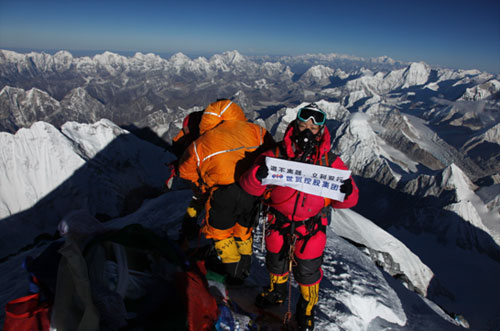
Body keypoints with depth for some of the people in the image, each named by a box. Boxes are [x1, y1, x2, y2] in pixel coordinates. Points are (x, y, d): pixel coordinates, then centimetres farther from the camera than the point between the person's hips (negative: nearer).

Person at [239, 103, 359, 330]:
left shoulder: (330, 162, -11)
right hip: (278, 223, 1)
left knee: (307, 271, 17)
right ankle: (276, 292, 58)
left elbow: (344, 201, -6)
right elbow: (249, 186, -13)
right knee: (276, 262, 24)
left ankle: (307, 307, 50)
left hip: (311, 228, 0)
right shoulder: (277, 155, -13)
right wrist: (258, 175, -36)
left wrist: (347, 192, -29)